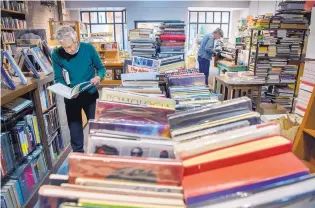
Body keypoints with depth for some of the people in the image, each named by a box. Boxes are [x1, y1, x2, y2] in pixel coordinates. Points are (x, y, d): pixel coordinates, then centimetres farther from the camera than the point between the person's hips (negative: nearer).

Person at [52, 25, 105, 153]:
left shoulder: (88, 48, -13)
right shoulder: (56, 54, -12)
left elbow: (101, 68, -3)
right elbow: (58, 79, -6)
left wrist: (98, 77, -25)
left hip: (90, 94, 0)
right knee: (74, 128, 12)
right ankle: (78, 153, 33)